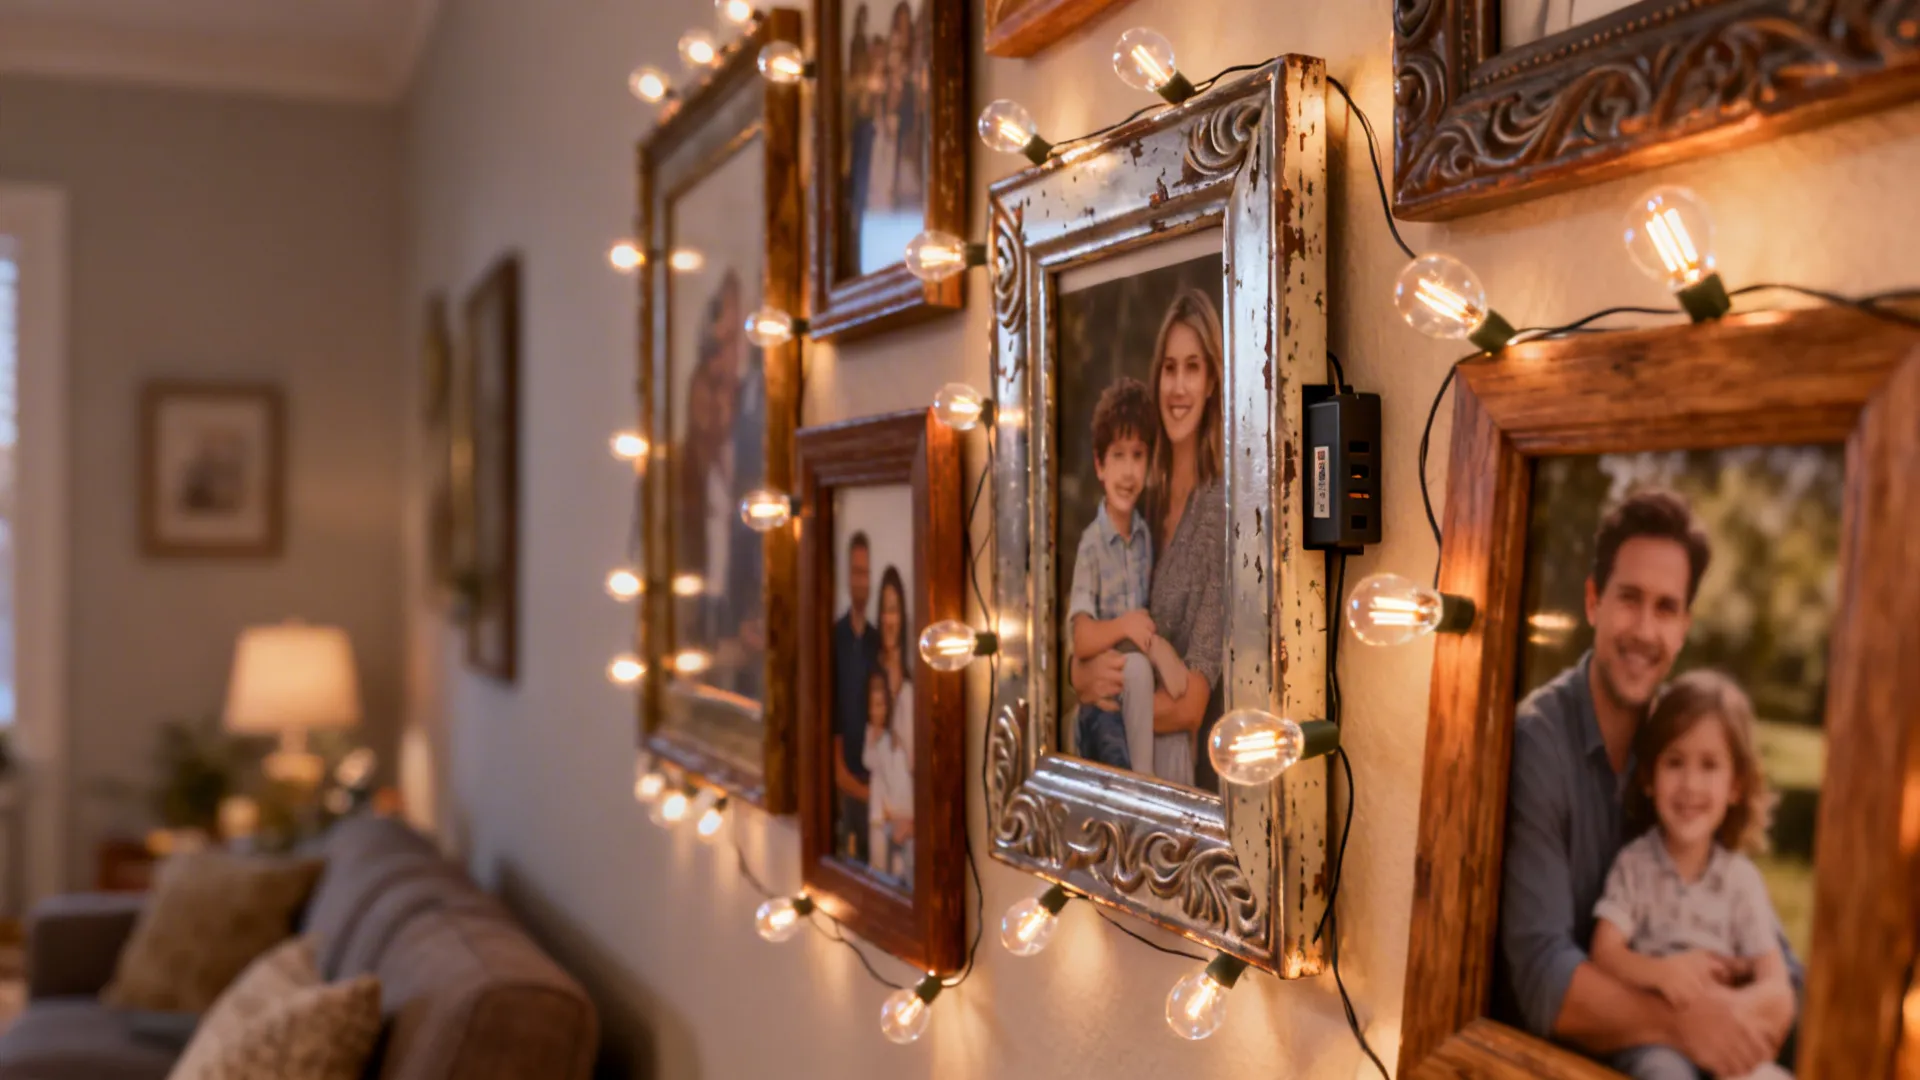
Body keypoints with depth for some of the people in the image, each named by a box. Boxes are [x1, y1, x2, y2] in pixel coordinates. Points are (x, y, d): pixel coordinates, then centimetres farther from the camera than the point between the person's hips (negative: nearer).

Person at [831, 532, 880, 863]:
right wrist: (839, 767, -13)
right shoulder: (834, 637, -6)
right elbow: (831, 712, -7)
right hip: (844, 778, -3)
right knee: (846, 853, 0)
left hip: (873, 776, 3)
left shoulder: (877, 639, 4)